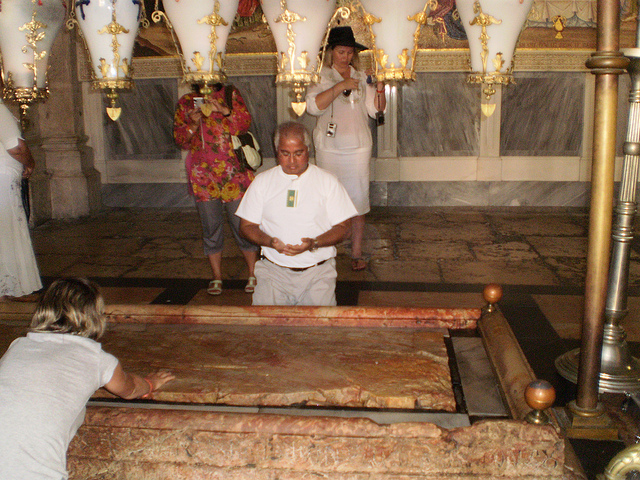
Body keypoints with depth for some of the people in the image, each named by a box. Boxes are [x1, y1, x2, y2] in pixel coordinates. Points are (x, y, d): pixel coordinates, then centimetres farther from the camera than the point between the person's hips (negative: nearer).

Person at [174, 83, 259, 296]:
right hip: (202, 173, 2)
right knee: (210, 227, 5)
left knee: (242, 225, -3)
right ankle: (217, 278, 16)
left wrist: (223, 109, -19)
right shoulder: (185, 103, 13)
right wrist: (193, 124, -10)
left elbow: (245, 122, -4)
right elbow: (180, 139, 9)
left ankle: (253, 275, 9)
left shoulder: (231, 94, 8)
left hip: (232, 171, -2)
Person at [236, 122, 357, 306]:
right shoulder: (262, 181, 10)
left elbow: (343, 226, 4)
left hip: (318, 271, -1)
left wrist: (314, 243, -15)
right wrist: (269, 241, -12)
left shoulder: (327, 181, 7)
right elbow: (247, 226, 9)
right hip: (273, 270, 1)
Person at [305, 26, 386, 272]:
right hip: (329, 149, -2)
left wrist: (379, 89, -8)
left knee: (358, 200, 1)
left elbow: (375, 110, 9)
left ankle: (356, 252, 9)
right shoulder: (322, 77, 2)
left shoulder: (361, 78, 13)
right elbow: (313, 105, -16)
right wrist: (340, 87, -22)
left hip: (358, 148, 3)